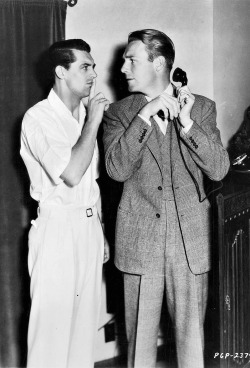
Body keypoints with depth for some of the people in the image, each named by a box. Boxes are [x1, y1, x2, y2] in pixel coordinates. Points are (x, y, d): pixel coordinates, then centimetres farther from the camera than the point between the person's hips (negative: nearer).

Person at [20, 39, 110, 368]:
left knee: (86, 316, 12)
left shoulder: (84, 116, 11)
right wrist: (93, 121, -17)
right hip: (58, 228, -6)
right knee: (53, 319, 0)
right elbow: (70, 174, -25)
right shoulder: (38, 118, -12)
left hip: (89, 226, 7)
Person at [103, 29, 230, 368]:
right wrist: (145, 116, -18)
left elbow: (219, 170, -5)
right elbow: (117, 169, -12)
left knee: (191, 332, 11)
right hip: (139, 238, 0)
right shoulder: (119, 113, 2)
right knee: (140, 335, 9)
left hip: (190, 238, 0)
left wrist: (186, 123, -16)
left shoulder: (202, 107, 3)